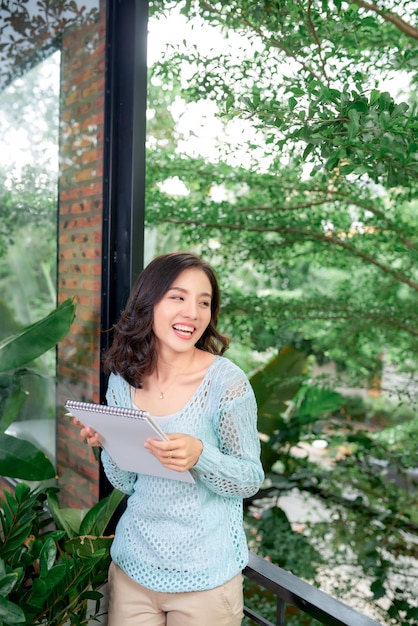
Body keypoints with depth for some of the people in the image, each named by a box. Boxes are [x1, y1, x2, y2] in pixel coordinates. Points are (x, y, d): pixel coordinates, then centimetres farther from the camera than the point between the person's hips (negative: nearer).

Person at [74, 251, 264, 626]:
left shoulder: (226, 381, -17)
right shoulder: (123, 380, -4)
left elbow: (252, 479, -10)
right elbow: (126, 484, 3)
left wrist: (199, 456, -29)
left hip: (205, 576, -3)